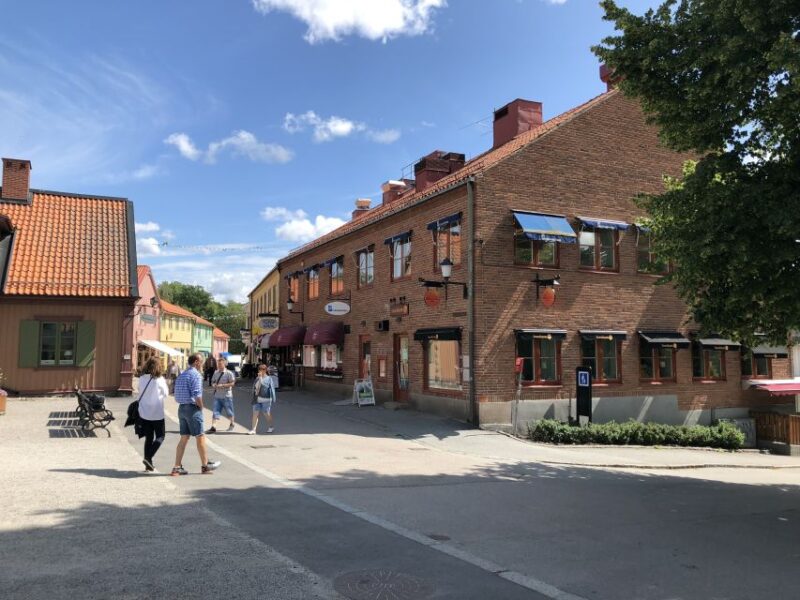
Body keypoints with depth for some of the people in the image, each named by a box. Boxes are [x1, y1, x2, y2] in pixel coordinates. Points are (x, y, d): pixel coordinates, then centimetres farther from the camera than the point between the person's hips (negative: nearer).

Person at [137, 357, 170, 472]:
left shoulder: (142, 379, -1)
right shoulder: (159, 379, -13)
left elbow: (141, 390, 11)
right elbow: (166, 393, -1)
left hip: (144, 413, 5)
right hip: (157, 413, -5)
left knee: (148, 438, 13)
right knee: (160, 437, 9)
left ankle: (148, 464, 13)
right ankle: (148, 458, -9)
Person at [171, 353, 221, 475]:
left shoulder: (181, 375, 14)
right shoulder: (196, 375, -13)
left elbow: (177, 395, 15)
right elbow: (197, 395, -21)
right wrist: (201, 407, -6)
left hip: (181, 408, 8)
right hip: (192, 408, -8)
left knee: (184, 438, 10)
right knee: (200, 437, 3)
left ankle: (177, 467, 8)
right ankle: (205, 466, 12)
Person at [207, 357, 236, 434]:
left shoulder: (229, 373, -9)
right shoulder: (215, 373, 7)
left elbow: (232, 383, -14)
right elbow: (212, 381, 17)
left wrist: (222, 385, -22)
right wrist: (213, 385, -7)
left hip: (226, 396, -4)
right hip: (217, 396, 4)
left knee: (229, 411, 11)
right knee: (215, 412, -4)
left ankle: (232, 424, 33)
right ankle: (213, 427, -8)